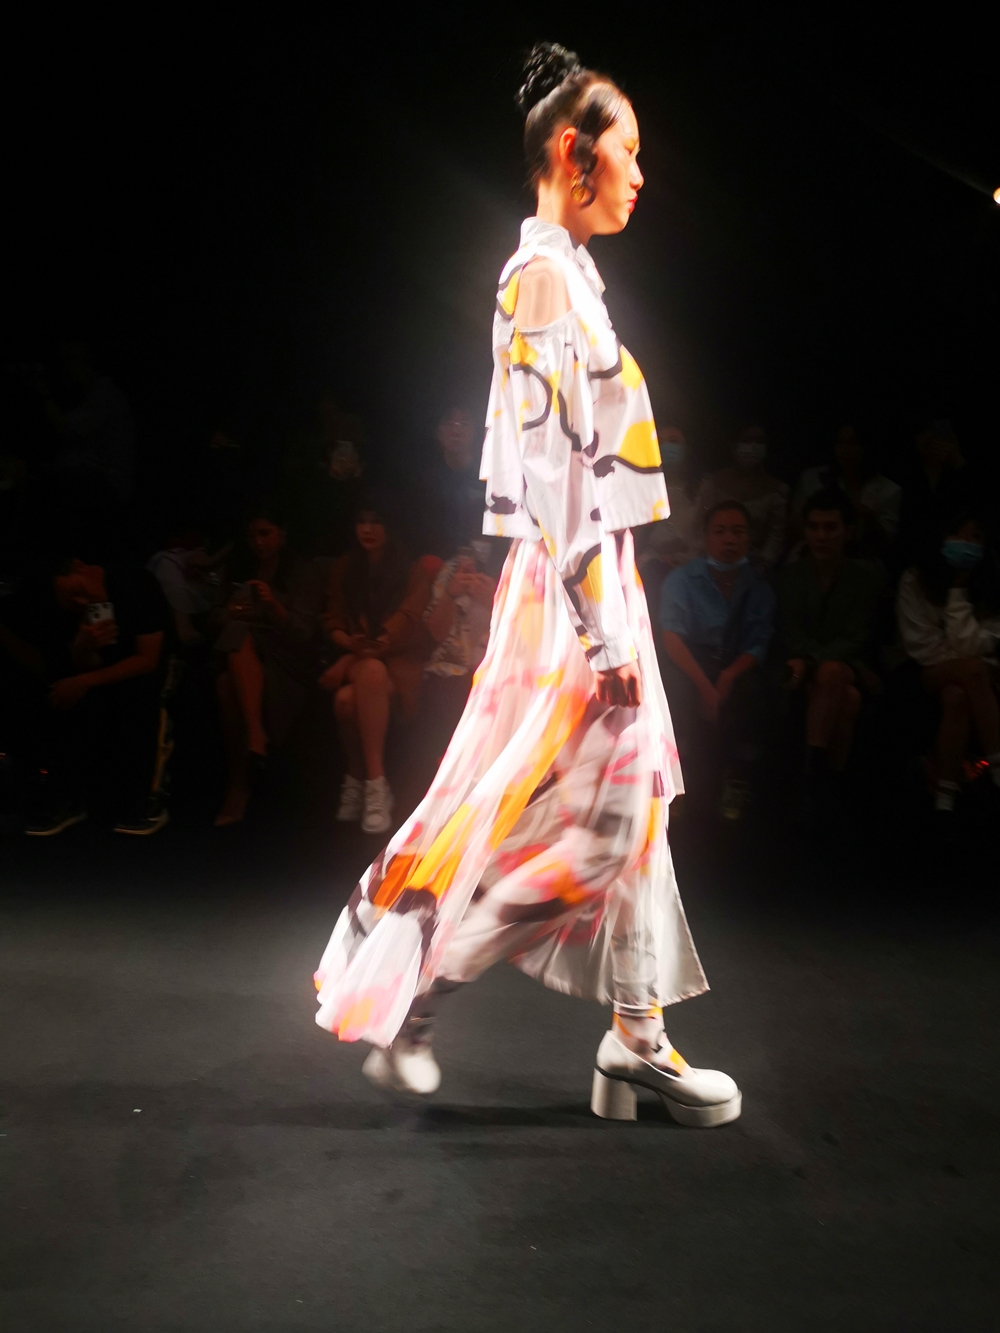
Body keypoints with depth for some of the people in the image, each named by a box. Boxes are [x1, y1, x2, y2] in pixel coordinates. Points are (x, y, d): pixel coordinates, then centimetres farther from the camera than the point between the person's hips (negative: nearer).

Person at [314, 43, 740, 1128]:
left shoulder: (565, 276, 20)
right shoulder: (544, 274, -10)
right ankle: (402, 985, 12)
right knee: (567, 816, -4)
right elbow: (553, 468, -18)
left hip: (596, 587, 10)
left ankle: (638, 1041, 19)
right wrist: (605, 626, -20)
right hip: (572, 592, -10)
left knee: (628, 805, 10)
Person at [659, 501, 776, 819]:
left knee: (749, 695, -30)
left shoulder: (758, 587, 5)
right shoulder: (681, 580, -1)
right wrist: (704, 685, -28)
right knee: (680, 691, -32)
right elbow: (672, 638, -13)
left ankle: (736, 778, -10)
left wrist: (728, 677, -25)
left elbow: (759, 644, -4)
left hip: (736, 670, 1)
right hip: (690, 666, -1)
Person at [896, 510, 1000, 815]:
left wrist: (958, 592, -16)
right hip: (926, 675, -1)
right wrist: (967, 663, -12)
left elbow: (968, 647, -12)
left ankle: (944, 797, -32)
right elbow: (921, 646, -8)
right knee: (971, 668, -34)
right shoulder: (915, 581, -3)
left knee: (957, 695, -34)